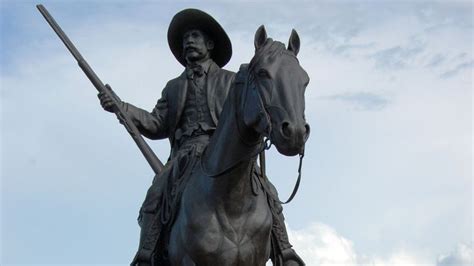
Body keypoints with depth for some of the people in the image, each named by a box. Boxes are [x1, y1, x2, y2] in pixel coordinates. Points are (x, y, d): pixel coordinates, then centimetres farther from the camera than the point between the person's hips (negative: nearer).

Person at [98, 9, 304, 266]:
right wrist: (122, 108, 1)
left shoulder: (231, 81, 22)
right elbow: (157, 125, 15)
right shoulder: (174, 87, 27)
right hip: (186, 156, 1)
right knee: (155, 197, -25)